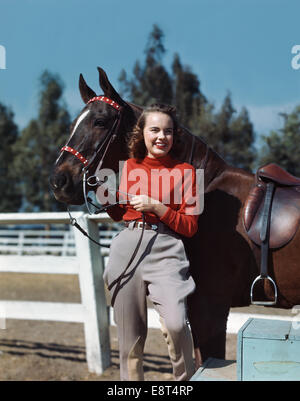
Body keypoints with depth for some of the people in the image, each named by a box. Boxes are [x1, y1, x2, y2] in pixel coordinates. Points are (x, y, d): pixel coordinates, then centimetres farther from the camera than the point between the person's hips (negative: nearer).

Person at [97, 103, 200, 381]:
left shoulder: (184, 171, 3)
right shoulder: (129, 167, 12)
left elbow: (190, 227, -2)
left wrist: (156, 207, -13)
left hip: (165, 249, -3)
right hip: (127, 247, 3)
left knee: (175, 323, -21)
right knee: (129, 333, 7)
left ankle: (185, 378, 5)